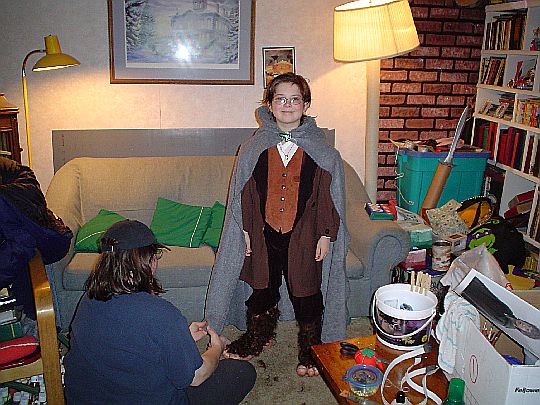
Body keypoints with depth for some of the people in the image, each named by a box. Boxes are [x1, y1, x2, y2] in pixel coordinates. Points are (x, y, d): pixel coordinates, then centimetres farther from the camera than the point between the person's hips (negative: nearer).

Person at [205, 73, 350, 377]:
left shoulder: (321, 151, -4)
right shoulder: (254, 148, -1)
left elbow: (329, 195, -1)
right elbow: (244, 193, 3)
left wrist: (326, 235, -4)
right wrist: (246, 231, 1)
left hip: (305, 236, -1)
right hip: (264, 235, 2)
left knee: (305, 292, 11)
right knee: (262, 287, 17)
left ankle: (310, 350, 33)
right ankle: (258, 339, 42)